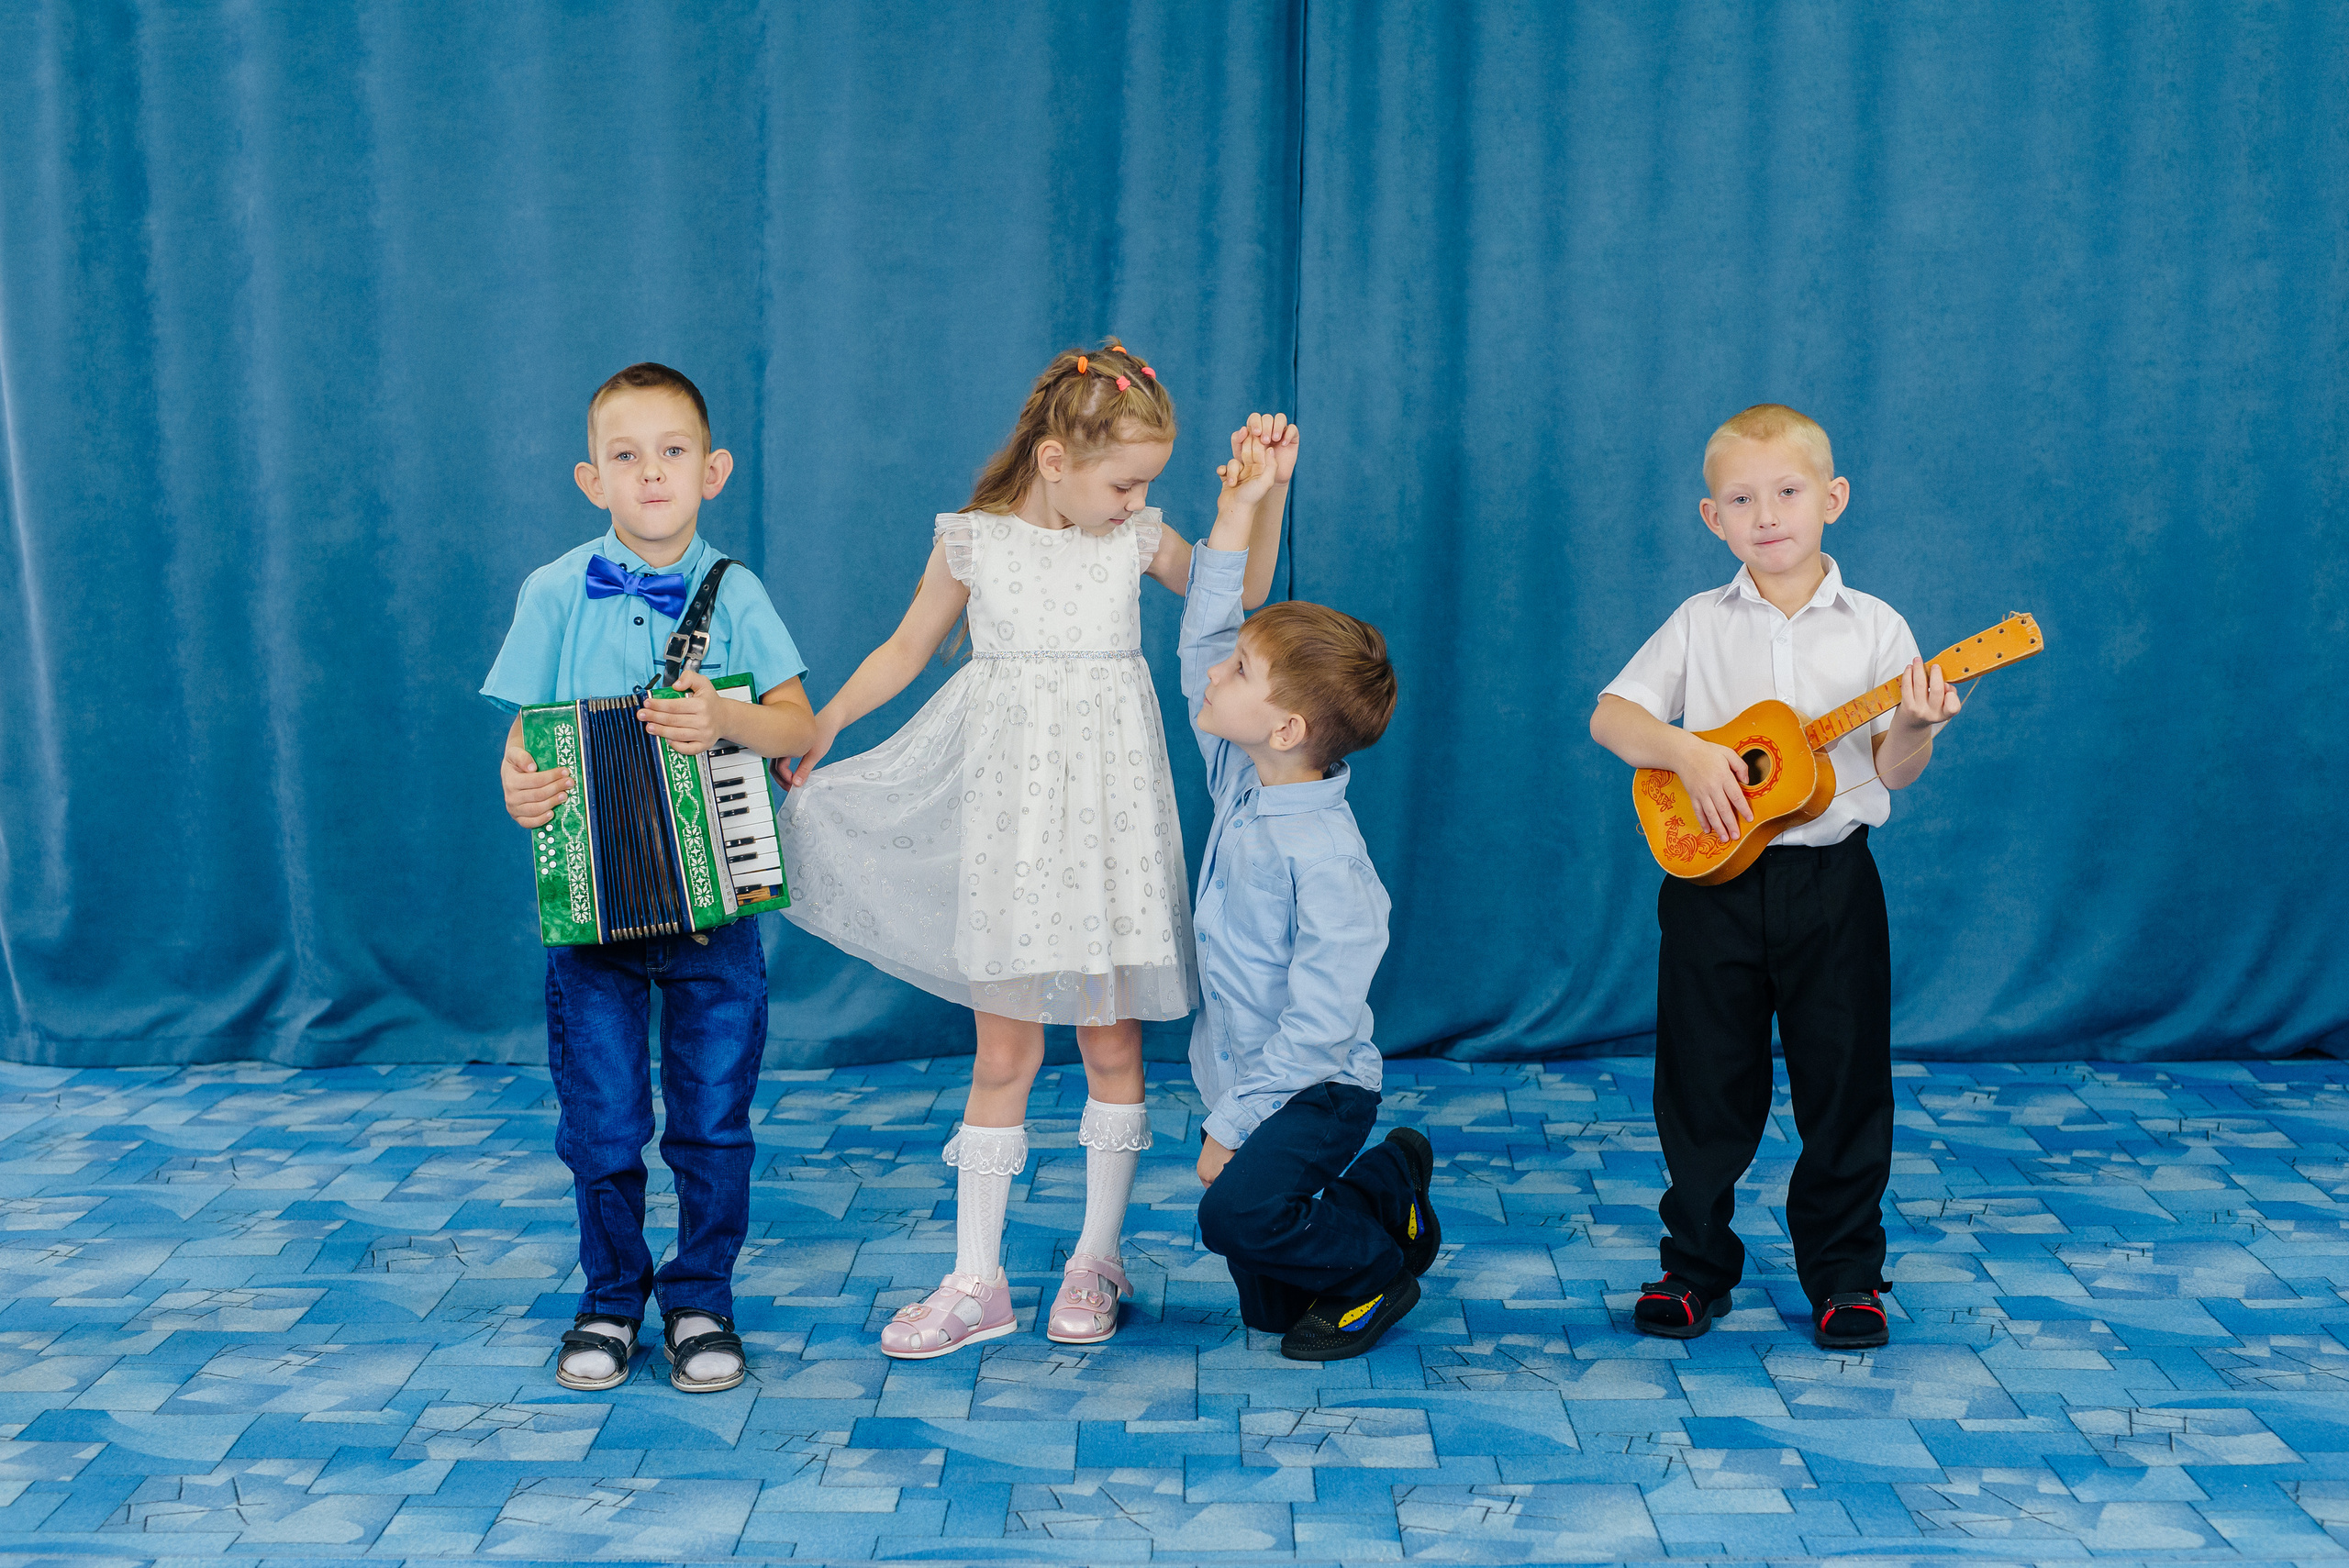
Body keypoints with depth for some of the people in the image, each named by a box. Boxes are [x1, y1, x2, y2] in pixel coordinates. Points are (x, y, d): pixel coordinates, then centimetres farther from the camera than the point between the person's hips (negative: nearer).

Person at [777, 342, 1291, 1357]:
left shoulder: (1138, 539, 2)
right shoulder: (973, 543, -2)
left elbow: (1239, 596, 14)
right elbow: (907, 649, 11)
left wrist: (1269, 491, 2)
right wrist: (817, 729, 10)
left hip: (1110, 810, 2)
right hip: (1011, 809, -1)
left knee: (1112, 1040, 6)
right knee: (1003, 1051, 1)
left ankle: (1097, 1259, 21)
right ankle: (976, 1282, 9)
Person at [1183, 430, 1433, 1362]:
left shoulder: (1323, 855, -25)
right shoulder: (1237, 777, -1)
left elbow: (1319, 1024, -25)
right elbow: (1202, 636, 7)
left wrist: (1233, 1125, -21)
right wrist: (1236, 511, 0)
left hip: (1315, 1090, -8)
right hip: (1241, 1078, 8)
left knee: (1238, 1211, -32)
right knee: (1267, 1309, 10)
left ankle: (1380, 1264, -3)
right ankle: (1388, 1191, 32)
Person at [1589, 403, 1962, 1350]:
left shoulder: (1874, 629, 1)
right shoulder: (1700, 625, 4)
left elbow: (1894, 773, -2)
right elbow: (1611, 715, -1)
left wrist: (1914, 729, -23)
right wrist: (1687, 753, -17)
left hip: (1831, 882, -1)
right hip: (1711, 874, 1)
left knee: (1845, 1083, 4)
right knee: (1706, 1083, 7)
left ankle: (1844, 1272, 18)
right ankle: (1696, 1264, 20)